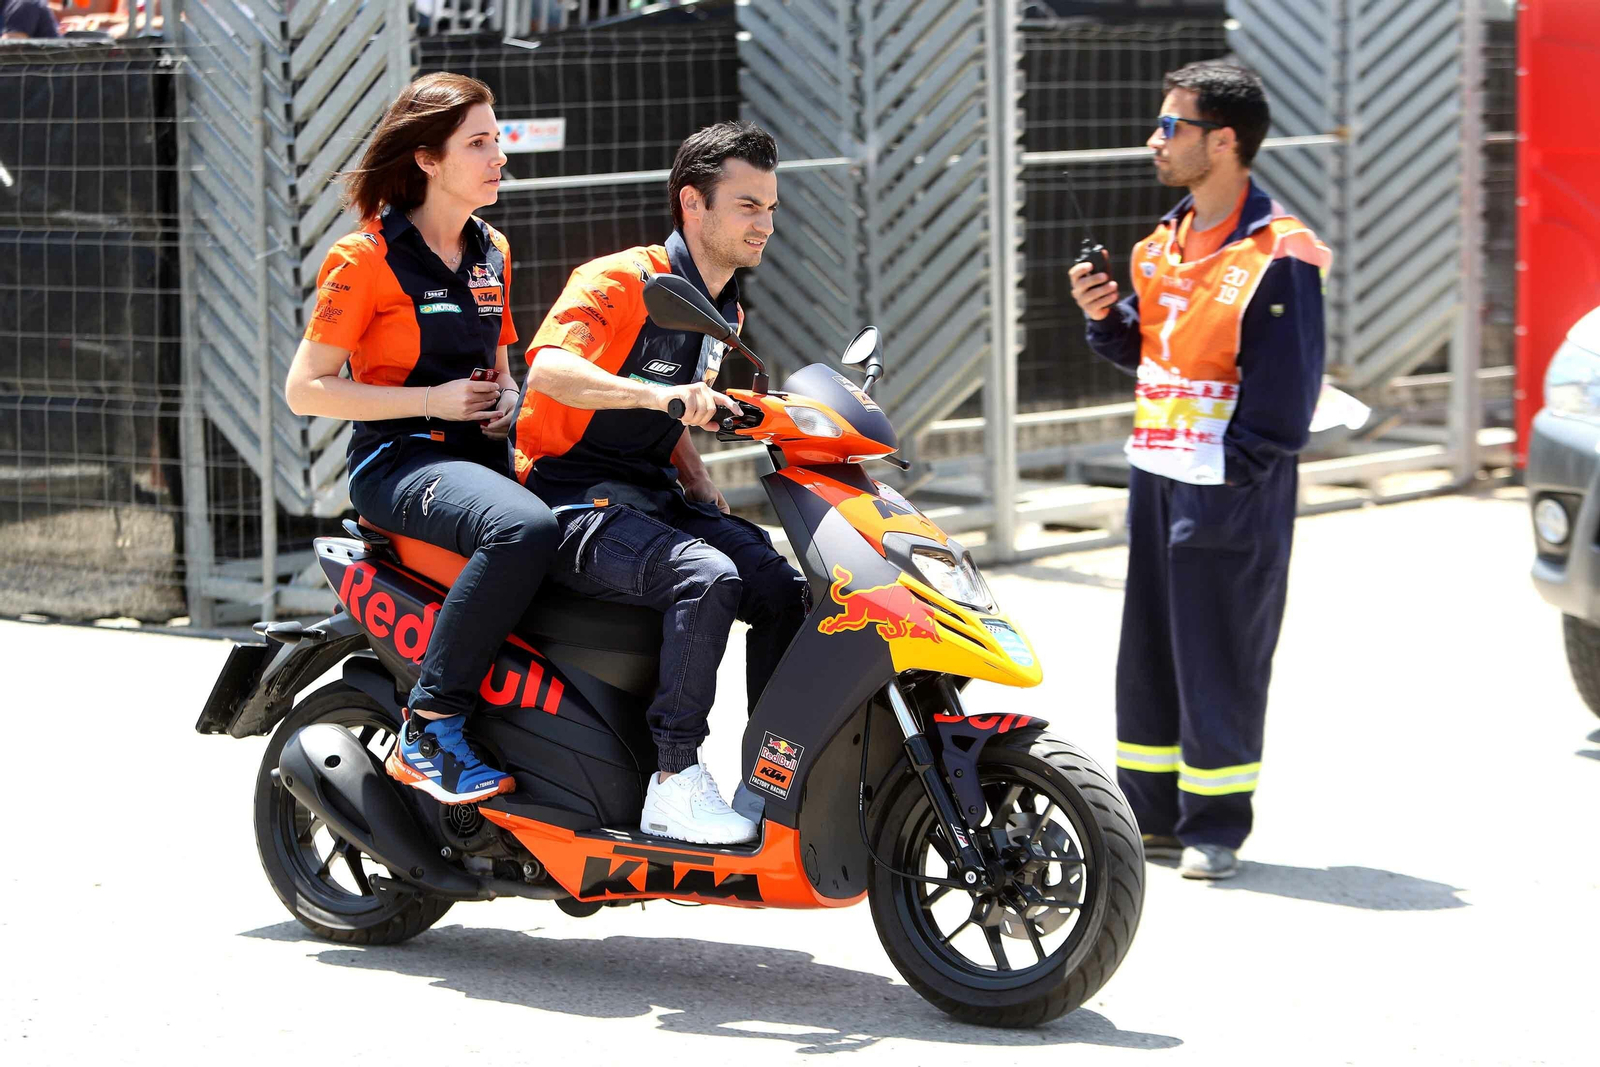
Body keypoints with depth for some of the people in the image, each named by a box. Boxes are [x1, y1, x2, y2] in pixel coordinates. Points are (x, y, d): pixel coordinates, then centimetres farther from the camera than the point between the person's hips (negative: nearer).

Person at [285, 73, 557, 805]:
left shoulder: (492, 252, 16)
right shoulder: (366, 257, -6)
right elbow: (305, 389, -9)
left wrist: (504, 399, 5)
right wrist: (434, 400, -14)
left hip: (479, 460, 7)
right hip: (397, 461, -7)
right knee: (524, 528, -37)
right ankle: (429, 730, -29)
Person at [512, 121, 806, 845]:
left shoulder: (726, 314, 17)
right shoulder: (620, 281, -12)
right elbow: (548, 369, -31)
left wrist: (708, 498, 9)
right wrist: (660, 395, -46)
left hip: (653, 496, 8)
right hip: (569, 500, -8)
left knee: (787, 588, -13)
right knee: (707, 577, -33)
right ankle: (675, 786, -28)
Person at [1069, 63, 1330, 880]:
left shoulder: (1277, 255, -14)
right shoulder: (1165, 243, 12)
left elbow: (1284, 387, -16)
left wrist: (1234, 480, -19)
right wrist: (1107, 316, 2)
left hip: (1230, 490, -8)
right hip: (1156, 475, 8)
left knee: (1219, 658, -1)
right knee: (1147, 651, 13)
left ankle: (1216, 823, 8)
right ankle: (1150, 813, 23)